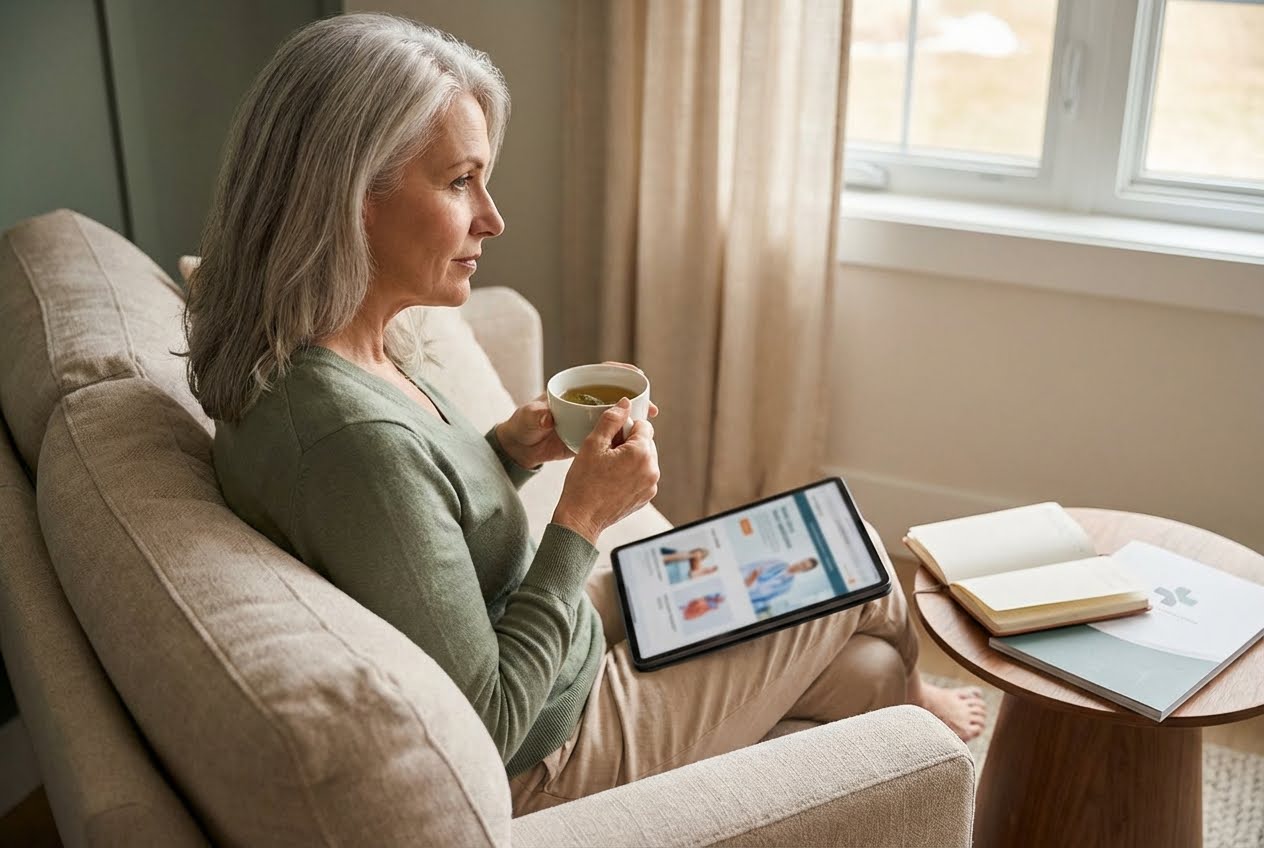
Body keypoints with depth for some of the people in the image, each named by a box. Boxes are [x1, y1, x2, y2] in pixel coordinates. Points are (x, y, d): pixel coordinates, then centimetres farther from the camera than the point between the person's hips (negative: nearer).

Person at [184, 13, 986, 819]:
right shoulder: (353, 436, -37)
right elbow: (486, 726, -29)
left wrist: (512, 450, -6)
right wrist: (583, 517, -24)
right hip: (549, 750, -8)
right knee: (859, 573, 14)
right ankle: (907, 693, 49)